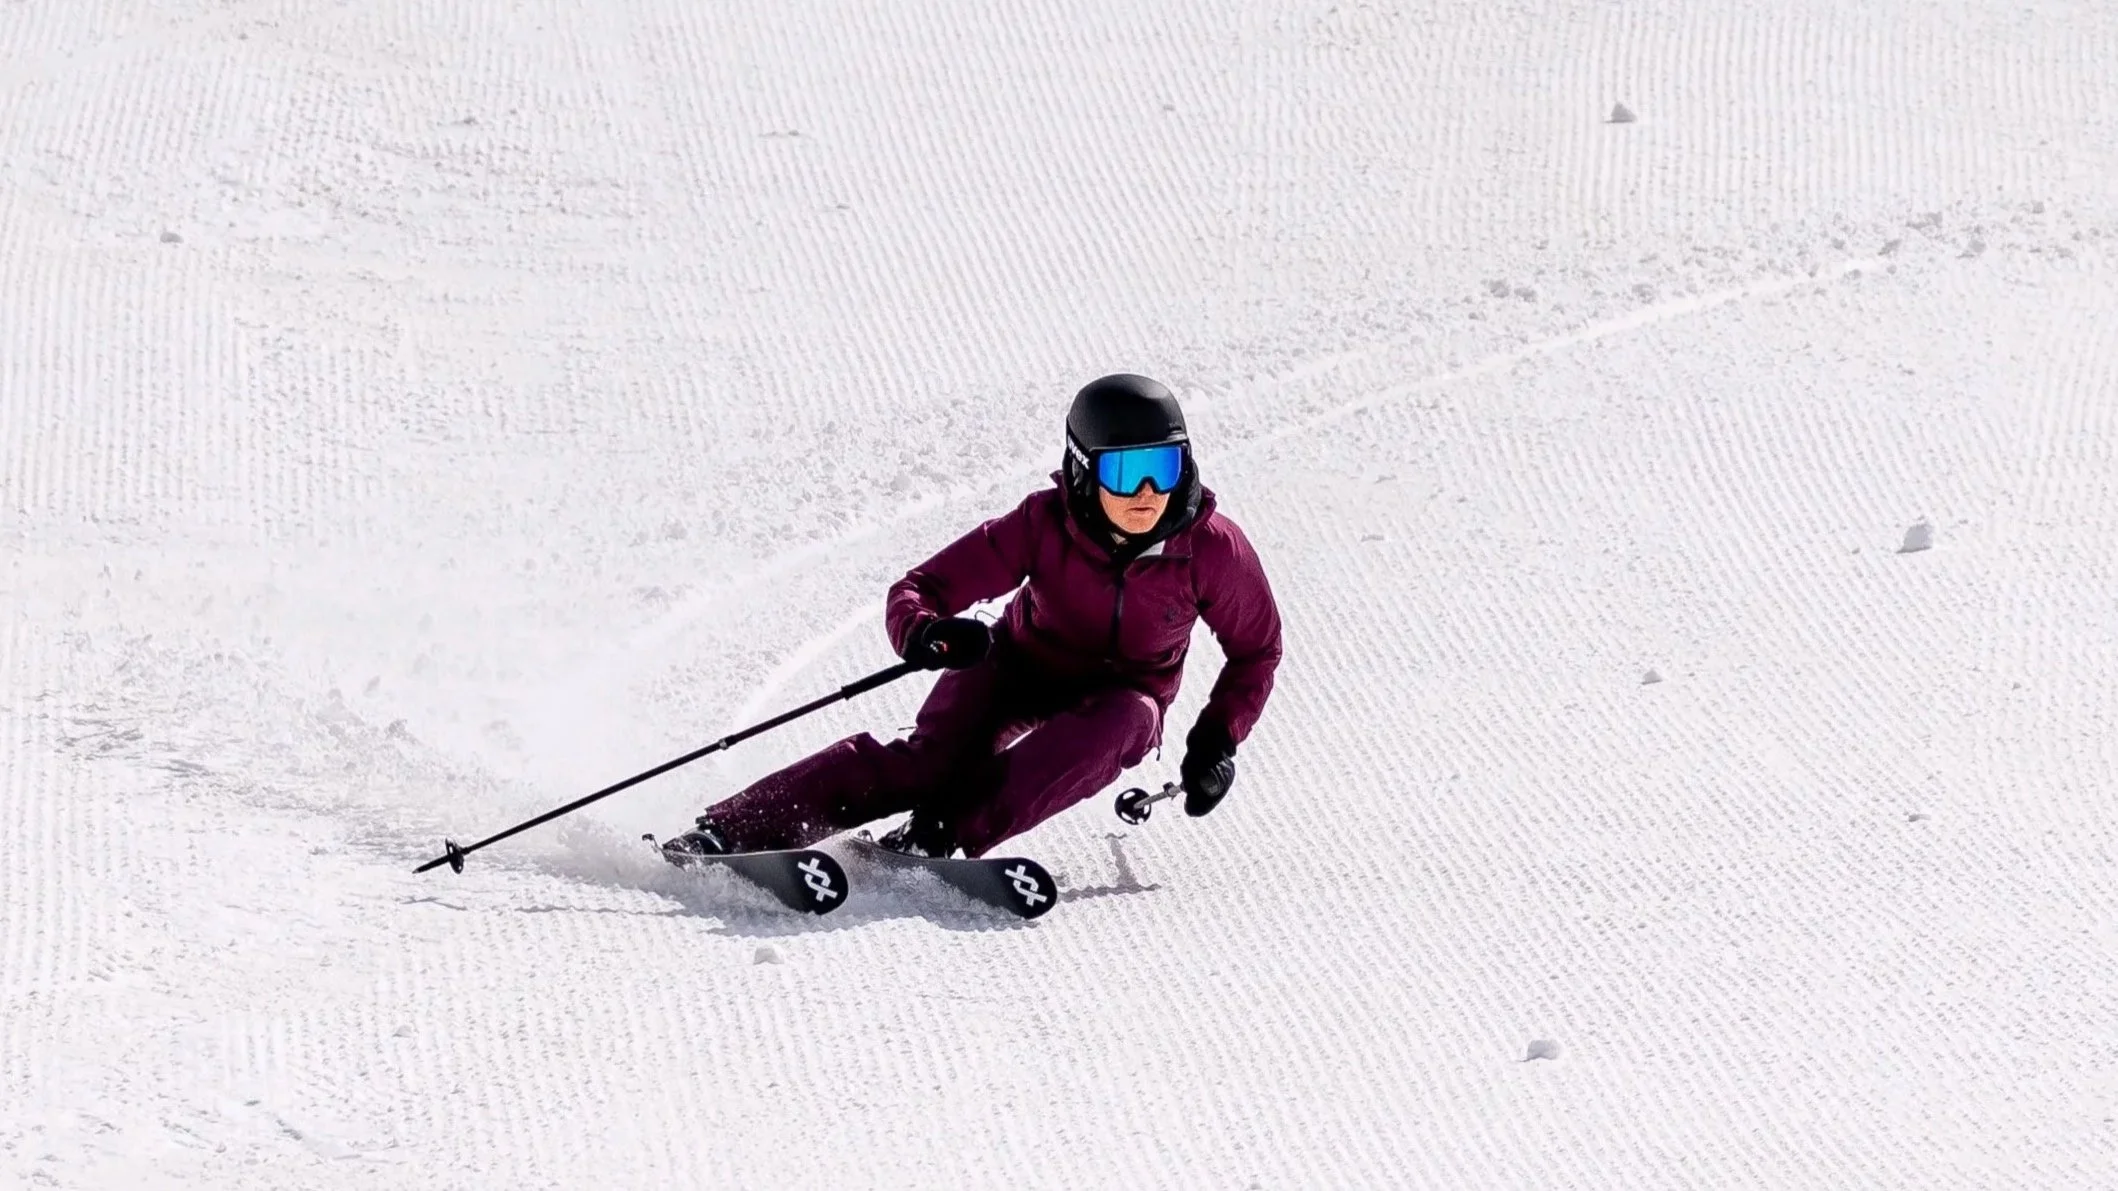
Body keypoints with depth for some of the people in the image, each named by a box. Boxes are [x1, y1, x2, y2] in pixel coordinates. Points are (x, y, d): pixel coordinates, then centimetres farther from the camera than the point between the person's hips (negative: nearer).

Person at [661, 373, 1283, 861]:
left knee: (1126, 721, -36)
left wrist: (1217, 739, -15)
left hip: (1122, 696, 1)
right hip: (1021, 667, -1)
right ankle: (731, 830, -33)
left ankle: (941, 831, -37)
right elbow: (916, 591, -20)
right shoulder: (1045, 523, -23)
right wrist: (926, 633, -43)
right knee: (935, 755, -28)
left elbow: (1256, 650, -2)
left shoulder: (1212, 548, -21)